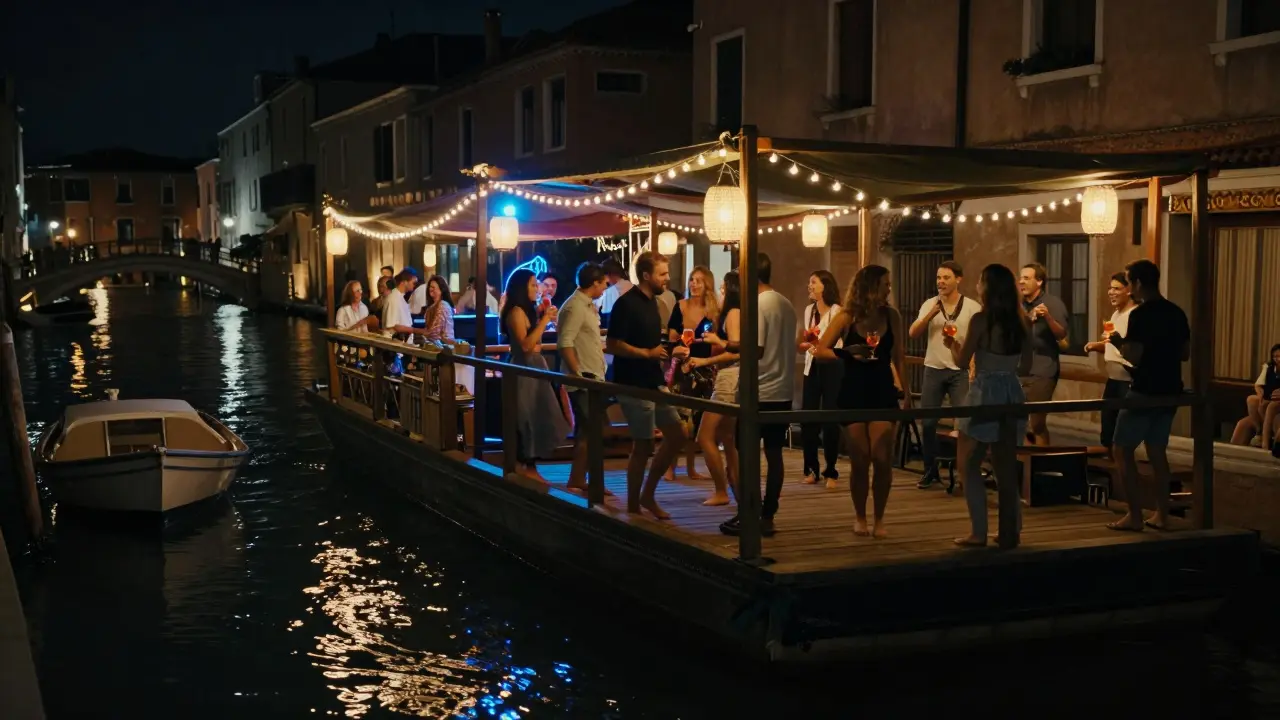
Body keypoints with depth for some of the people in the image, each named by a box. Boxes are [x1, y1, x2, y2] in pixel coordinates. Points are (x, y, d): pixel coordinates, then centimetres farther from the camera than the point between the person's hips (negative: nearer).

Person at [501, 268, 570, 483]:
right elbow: (525, 345, -23)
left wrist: (542, 318, 9)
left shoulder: (528, 310, 14)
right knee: (526, 419, -6)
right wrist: (544, 320, -19)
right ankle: (524, 466, 0)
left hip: (534, 366, 10)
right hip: (524, 368, -10)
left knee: (537, 417, 10)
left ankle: (528, 465, 14)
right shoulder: (516, 312, -15)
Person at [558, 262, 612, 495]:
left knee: (586, 430, 13)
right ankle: (576, 482, -2)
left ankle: (579, 480, 19)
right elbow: (564, 344, -23)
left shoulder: (587, 305, 14)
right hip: (582, 379, -10)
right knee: (589, 430, -8)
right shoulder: (575, 307, -16)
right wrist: (579, 375, -22)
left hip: (591, 377, 10)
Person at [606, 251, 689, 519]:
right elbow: (612, 345, -20)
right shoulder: (627, 303, -16)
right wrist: (648, 353, -22)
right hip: (633, 386, -9)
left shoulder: (650, 301, 12)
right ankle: (633, 506, 12)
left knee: (676, 435, 10)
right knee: (643, 445, -2)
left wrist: (671, 352, 8)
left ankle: (647, 495, 20)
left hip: (653, 383, 9)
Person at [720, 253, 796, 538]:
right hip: (783, 391, 7)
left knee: (748, 454, 1)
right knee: (774, 455, 9)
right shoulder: (787, 305, 9)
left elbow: (756, 349, -18)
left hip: (759, 391, -7)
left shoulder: (758, 304, -14)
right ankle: (767, 517, 13)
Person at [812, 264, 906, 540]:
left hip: (883, 392, 1)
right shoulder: (846, 318, -6)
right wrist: (848, 354, -19)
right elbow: (819, 351, -6)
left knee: (882, 459, -6)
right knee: (860, 460, 2)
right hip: (853, 393, -1)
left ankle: (879, 519, 11)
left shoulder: (892, 316, 1)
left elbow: (898, 355, 12)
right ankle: (860, 517, 22)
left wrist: (903, 387, 8)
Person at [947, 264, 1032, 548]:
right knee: (1005, 467, 14)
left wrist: (952, 344, 11)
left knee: (969, 464, 6)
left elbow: (962, 362, -9)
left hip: (985, 393, -6)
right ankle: (1011, 531, 17)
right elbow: (1025, 367, 8)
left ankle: (978, 532, 2)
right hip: (1012, 394, 6)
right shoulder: (1023, 321, 2)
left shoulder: (980, 319, -14)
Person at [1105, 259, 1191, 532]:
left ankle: (1135, 515, -1)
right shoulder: (1177, 313, 7)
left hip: (1144, 392, -8)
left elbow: (1134, 356, -22)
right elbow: (1185, 353, 13)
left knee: (1123, 450, 2)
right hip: (1170, 391, 8)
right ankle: (1161, 515, 15)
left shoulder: (1140, 314, -16)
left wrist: (1118, 341, -4)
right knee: (1157, 451, 14)